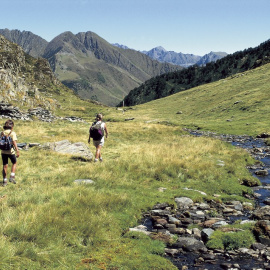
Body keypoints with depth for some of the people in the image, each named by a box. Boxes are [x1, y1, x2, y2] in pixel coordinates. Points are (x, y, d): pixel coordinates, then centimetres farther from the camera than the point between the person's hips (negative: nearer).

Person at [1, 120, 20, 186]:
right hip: (11, 151, -3)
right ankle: (12, 177, 10)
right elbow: (14, 142, -22)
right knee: (14, 163, 21)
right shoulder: (12, 133, -11)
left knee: (5, 166, 12)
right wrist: (17, 151, -26)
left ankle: (5, 181, 16)